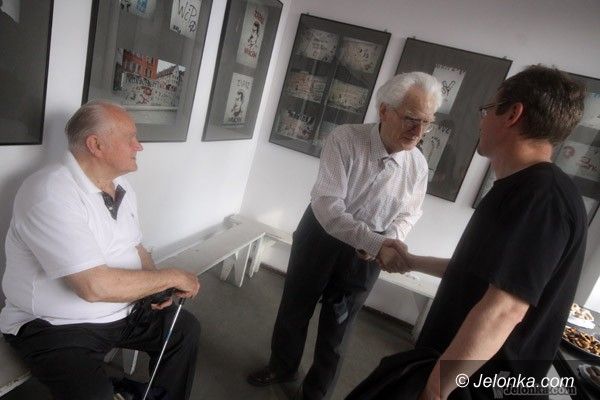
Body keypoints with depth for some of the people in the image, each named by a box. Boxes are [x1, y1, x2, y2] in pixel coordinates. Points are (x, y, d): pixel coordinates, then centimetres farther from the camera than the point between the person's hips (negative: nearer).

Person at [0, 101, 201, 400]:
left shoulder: (120, 186, 3)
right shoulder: (50, 193, -26)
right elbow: (94, 285, -33)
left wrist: (158, 285, -8)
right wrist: (172, 277, -22)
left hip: (122, 309, 8)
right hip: (55, 325, -8)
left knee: (185, 328, 9)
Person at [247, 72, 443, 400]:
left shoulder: (418, 164, -10)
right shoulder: (345, 139, -23)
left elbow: (409, 213, 6)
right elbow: (326, 204, -31)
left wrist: (387, 243, -14)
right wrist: (376, 243, -39)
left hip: (366, 252, 2)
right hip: (321, 235, -1)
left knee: (337, 325, 16)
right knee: (294, 308, 19)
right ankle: (282, 366, 51)